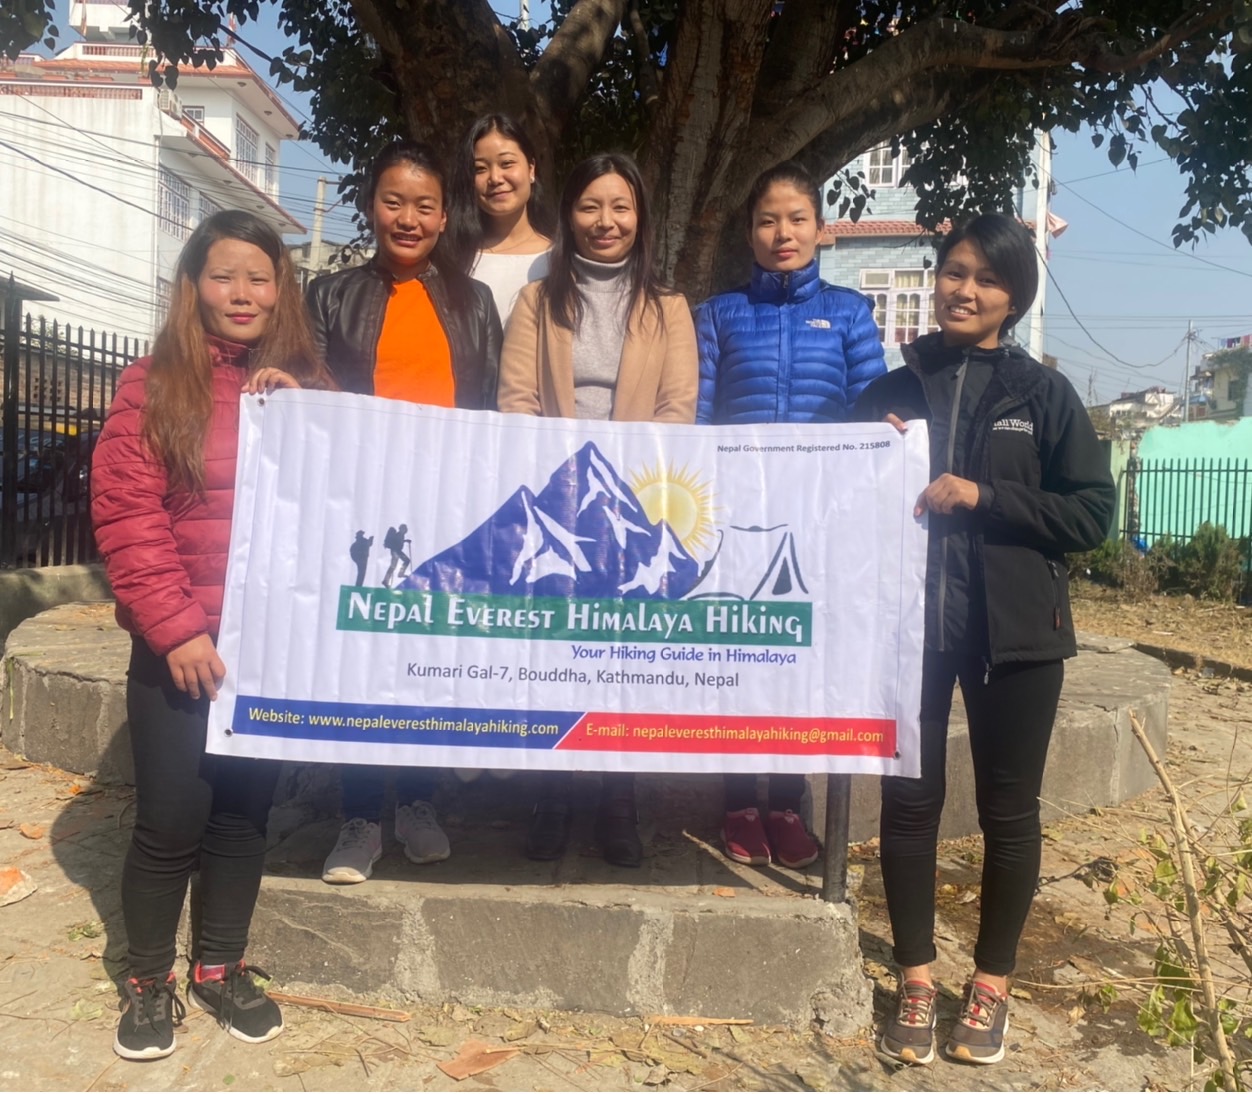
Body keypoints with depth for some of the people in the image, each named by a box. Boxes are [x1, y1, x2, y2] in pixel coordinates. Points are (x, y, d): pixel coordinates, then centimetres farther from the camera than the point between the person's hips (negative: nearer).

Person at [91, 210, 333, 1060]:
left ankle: (221, 967, 30)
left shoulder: (304, 386, 9)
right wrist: (176, 627, -14)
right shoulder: (154, 385, -3)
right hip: (181, 647, -3)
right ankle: (149, 980, 25)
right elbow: (124, 514, -9)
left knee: (245, 812, 13)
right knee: (171, 819, 4)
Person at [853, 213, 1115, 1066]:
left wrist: (983, 497, -15)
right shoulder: (891, 392, 7)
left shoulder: (1045, 395, 2)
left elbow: (1093, 513, -4)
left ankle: (992, 983, 26)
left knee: (1008, 810, 9)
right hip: (910, 623, 1)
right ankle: (917, 979, 22)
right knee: (909, 801, 5)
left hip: (1016, 631, -1)